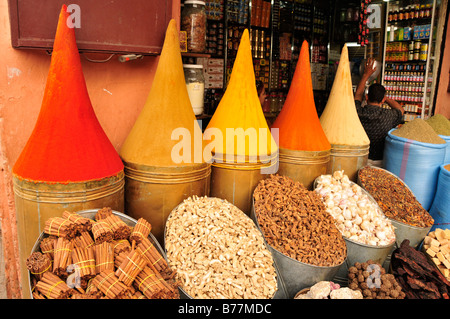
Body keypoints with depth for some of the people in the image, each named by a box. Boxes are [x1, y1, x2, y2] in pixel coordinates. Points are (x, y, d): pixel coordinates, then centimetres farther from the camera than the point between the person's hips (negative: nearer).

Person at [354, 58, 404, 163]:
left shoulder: (357, 112, -13)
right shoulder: (388, 116, -16)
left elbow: (358, 94, 14)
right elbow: (400, 109, 13)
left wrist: (366, 74, 23)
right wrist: (386, 98, 22)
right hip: (379, 161, -1)